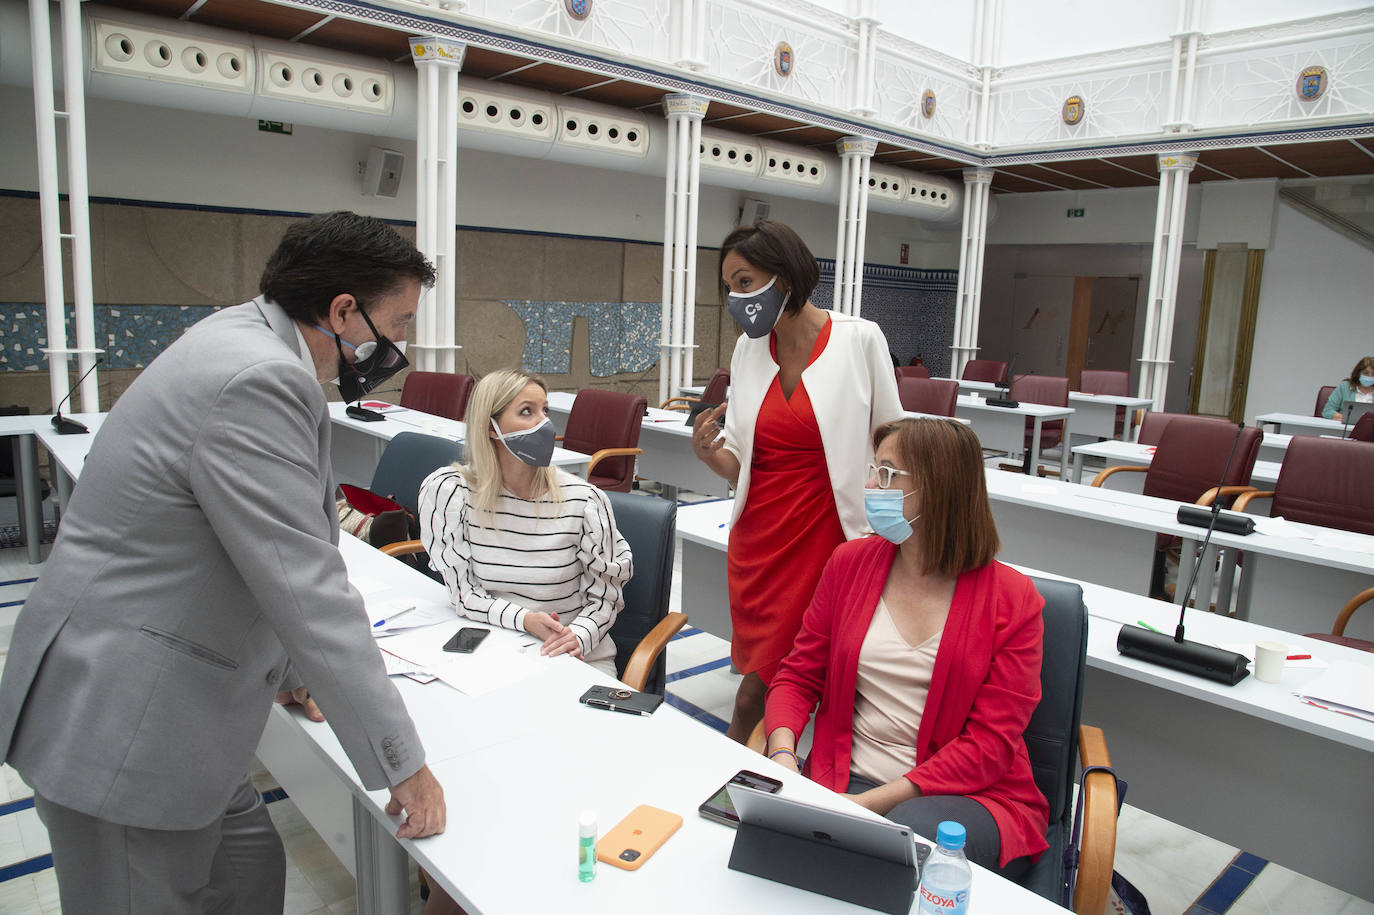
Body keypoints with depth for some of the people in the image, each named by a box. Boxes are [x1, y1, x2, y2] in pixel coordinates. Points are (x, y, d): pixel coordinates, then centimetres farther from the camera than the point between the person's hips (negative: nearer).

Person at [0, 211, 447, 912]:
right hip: (118, 724, -9)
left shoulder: (248, 338, 6)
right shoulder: (258, 381, -26)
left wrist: (286, 669, 21)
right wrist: (403, 764, -17)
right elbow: (306, 590, -26)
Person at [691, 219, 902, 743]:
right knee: (758, 683, 7)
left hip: (828, 535, -3)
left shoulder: (859, 339, -6)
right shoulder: (748, 350, 7)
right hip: (758, 539, 4)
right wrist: (708, 453, -11)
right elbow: (739, 464, 10)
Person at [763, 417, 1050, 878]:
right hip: (843, 779, 3)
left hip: (967, 796, -2)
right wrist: (783, 759, -10)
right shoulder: (851, 562, 7)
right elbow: (798, 677, 10)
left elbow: (991, 743, -9)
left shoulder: (1012, 599, -4)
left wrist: (873, 802, -17)